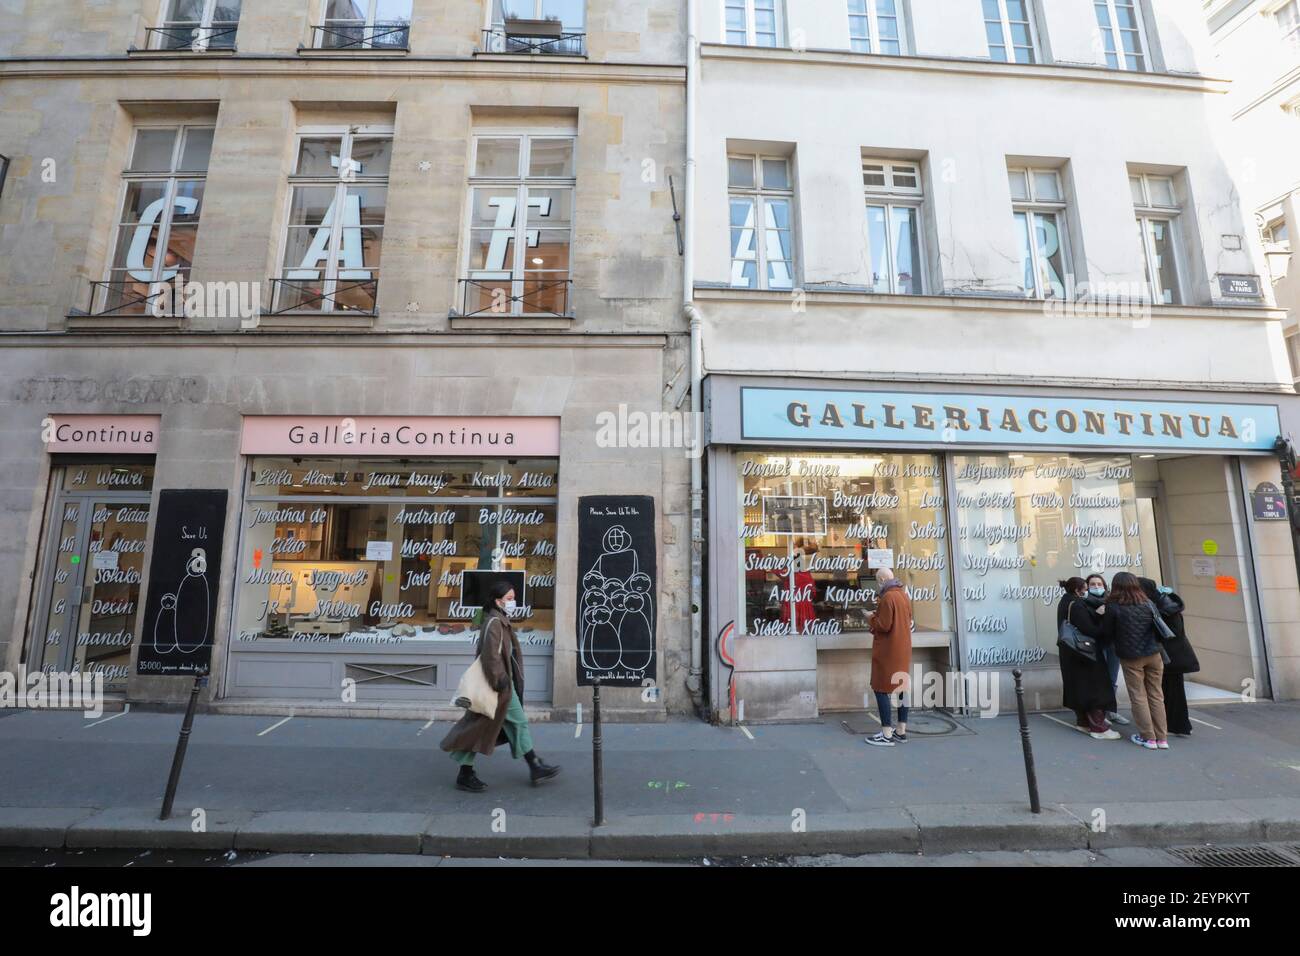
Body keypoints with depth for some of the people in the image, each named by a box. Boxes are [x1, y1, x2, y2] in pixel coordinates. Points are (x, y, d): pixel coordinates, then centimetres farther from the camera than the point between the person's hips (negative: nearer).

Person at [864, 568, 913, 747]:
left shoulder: (888, 597, -19)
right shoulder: (903, 595, 10)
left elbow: (883, 625, -21)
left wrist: (872, 617, -3)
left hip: (887, 651, -9)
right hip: (903, 650, 9)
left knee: (881, 689, -3)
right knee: (901, 687, 13)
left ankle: (887, 734, -2)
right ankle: (901, 731, 20)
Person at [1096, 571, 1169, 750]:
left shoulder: (1112, 607, -12)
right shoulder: (1148, 604, 0)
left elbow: (1106, 635, -7)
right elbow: (1161, 630, 7)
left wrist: (1104, 616, 7)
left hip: (1130, 658, -4)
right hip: (1153, 655, 4)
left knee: (1138, 697, 7)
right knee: (1156, 696, 11)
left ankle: (1148, 737, 11)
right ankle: (1162, 738, 16)